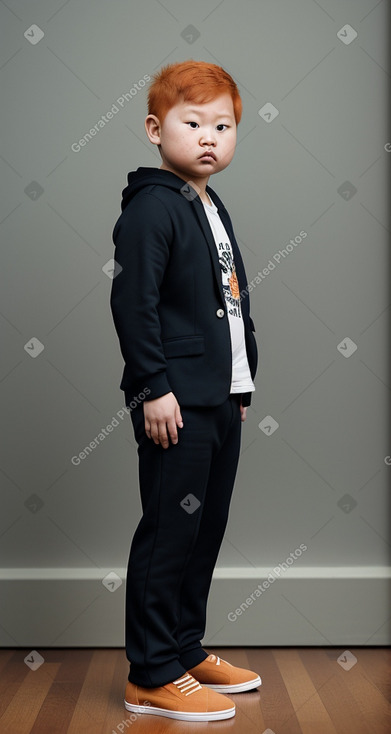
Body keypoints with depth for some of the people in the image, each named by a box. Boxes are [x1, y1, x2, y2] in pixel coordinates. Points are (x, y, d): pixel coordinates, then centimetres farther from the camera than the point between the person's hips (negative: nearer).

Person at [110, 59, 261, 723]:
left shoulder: (214, 210, 18)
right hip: (176, 404, -9)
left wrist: (240, 382, 21)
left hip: (221, 400, 10)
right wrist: (154, 387, -20)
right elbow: (132, 302, -17)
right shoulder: (151, 208, -10)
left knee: (207, 529, 16)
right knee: (170, 532, -3)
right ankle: (152, 676, 9)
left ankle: (187, 650, 30)